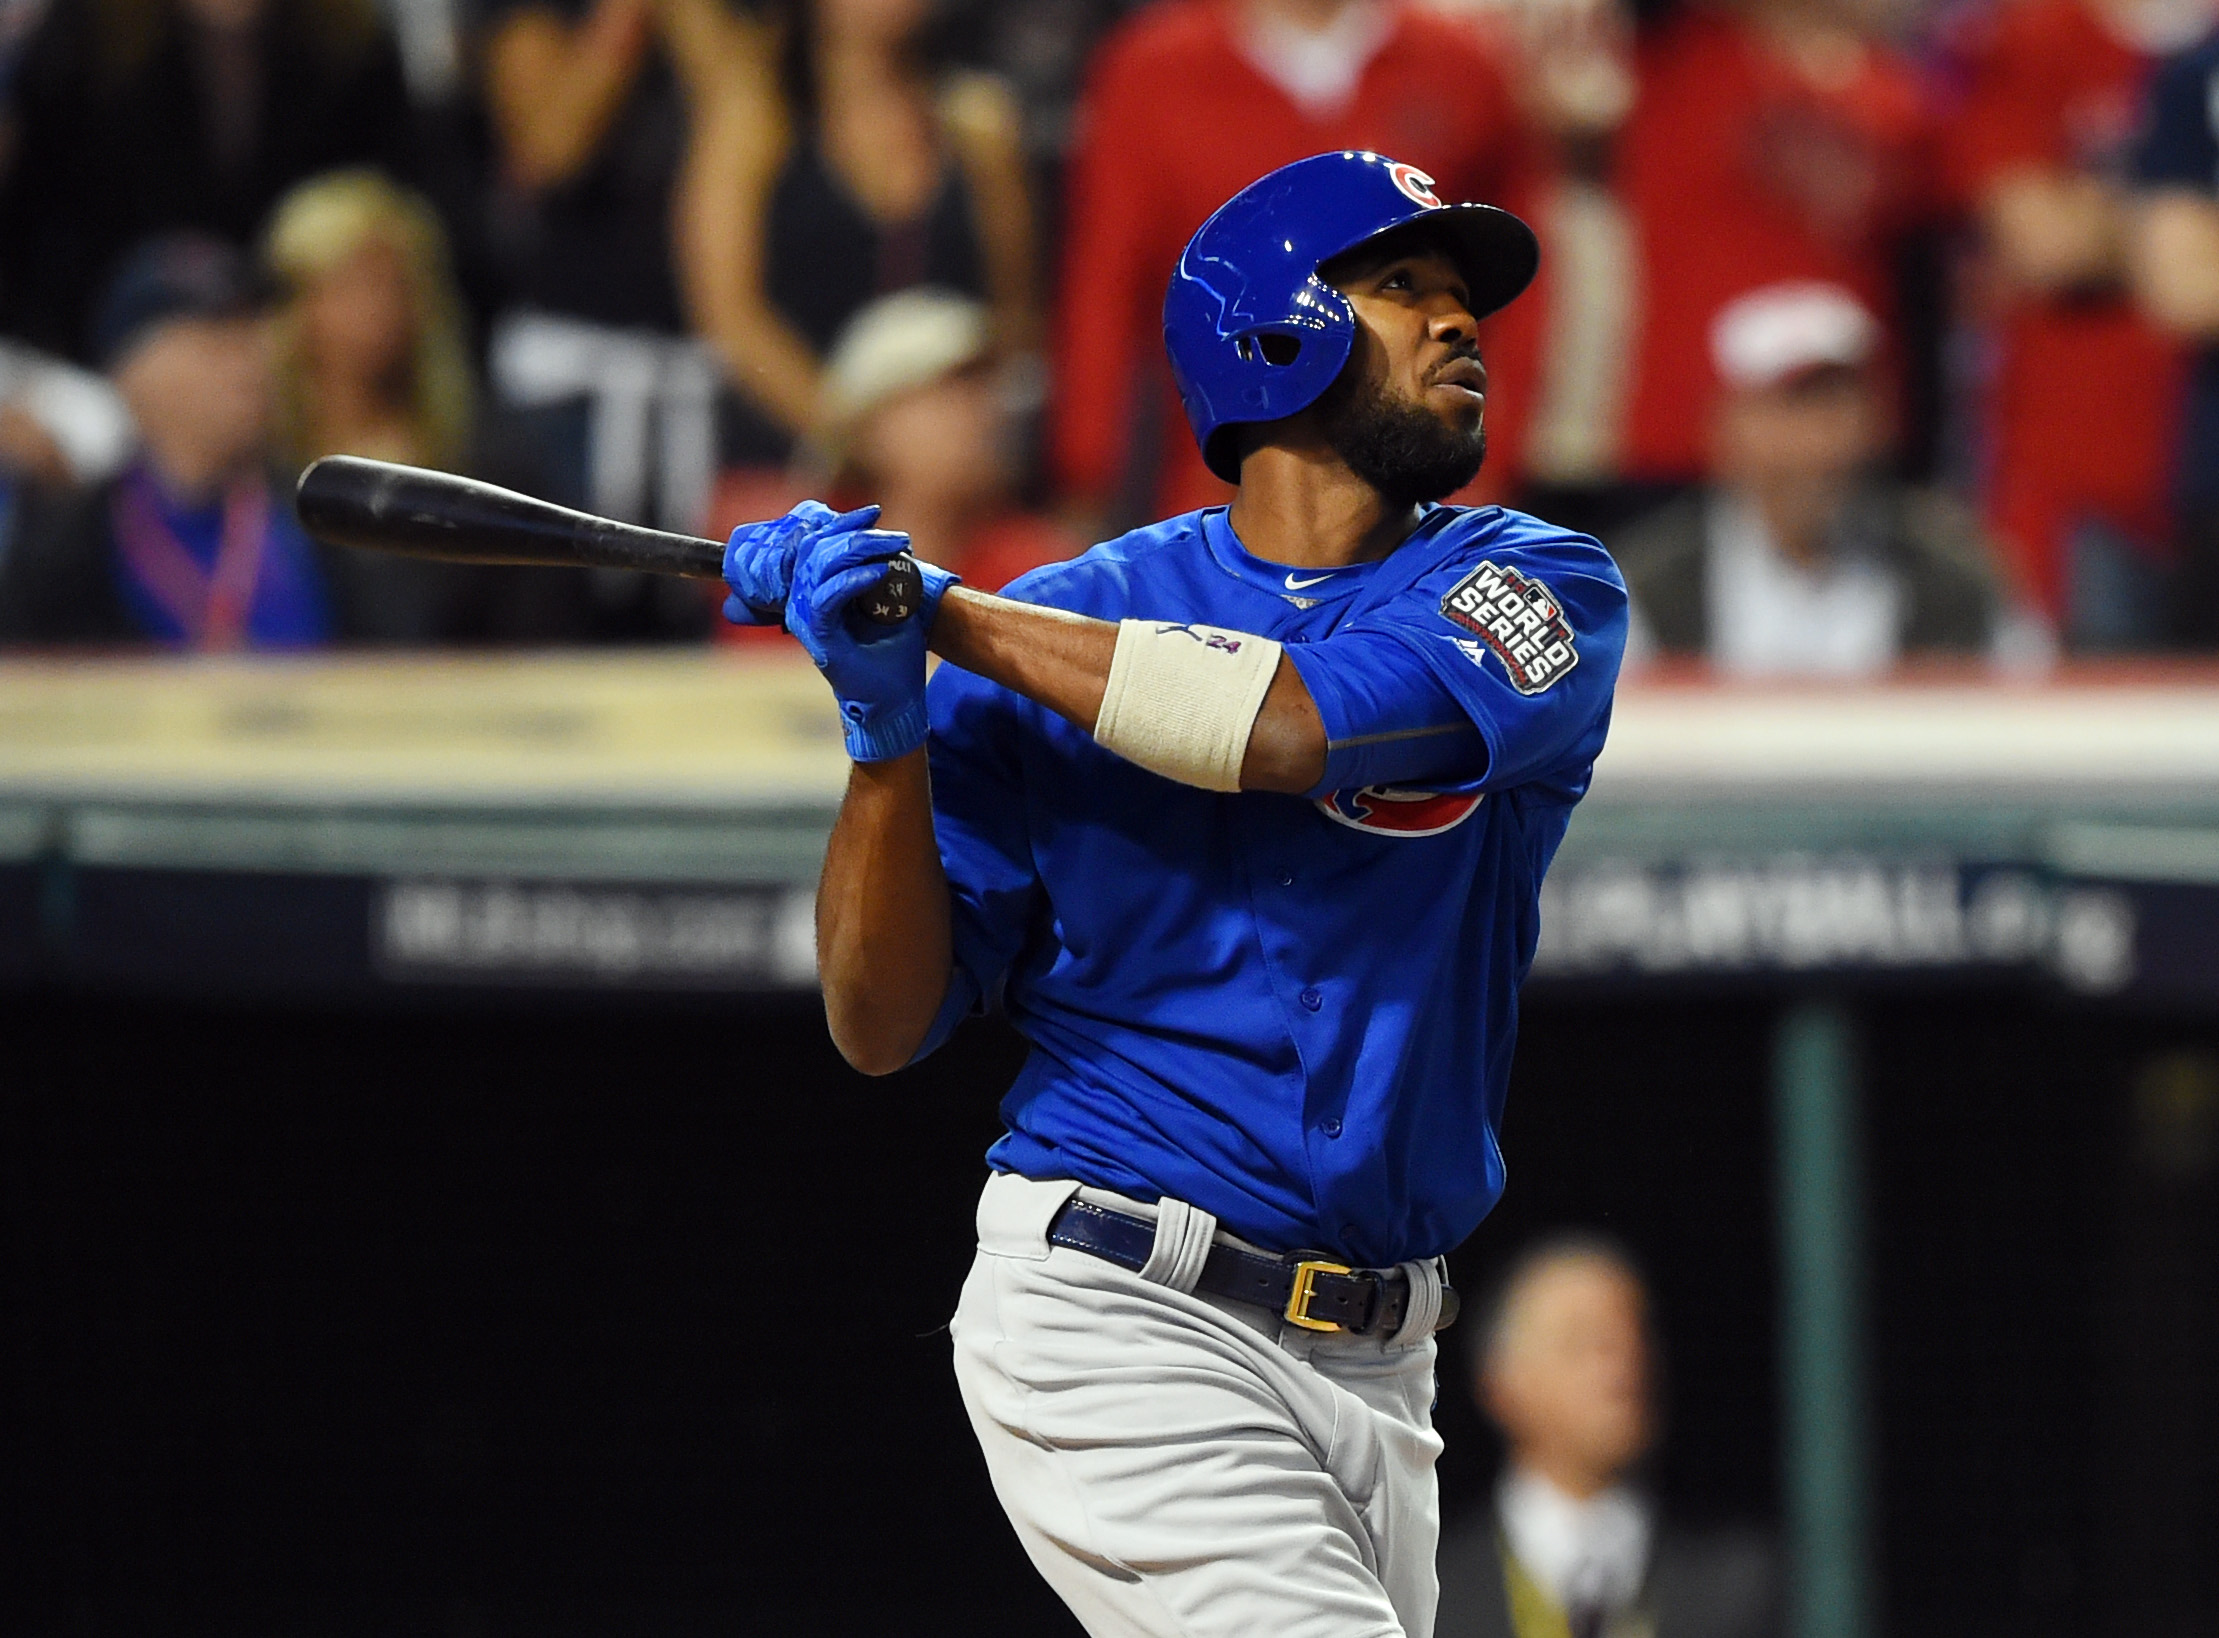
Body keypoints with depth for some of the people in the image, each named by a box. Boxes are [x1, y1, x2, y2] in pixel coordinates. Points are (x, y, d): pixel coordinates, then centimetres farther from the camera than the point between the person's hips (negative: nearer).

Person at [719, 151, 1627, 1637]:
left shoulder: (1539, 593, 3)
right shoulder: (1070, 622, 0)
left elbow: (1293, 728, -19)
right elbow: (880, 1028, -2)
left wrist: (937, 614, -14)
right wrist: (887, 720, -17)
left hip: (1374, 1371, 4)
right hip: (1121, 1316, -4)